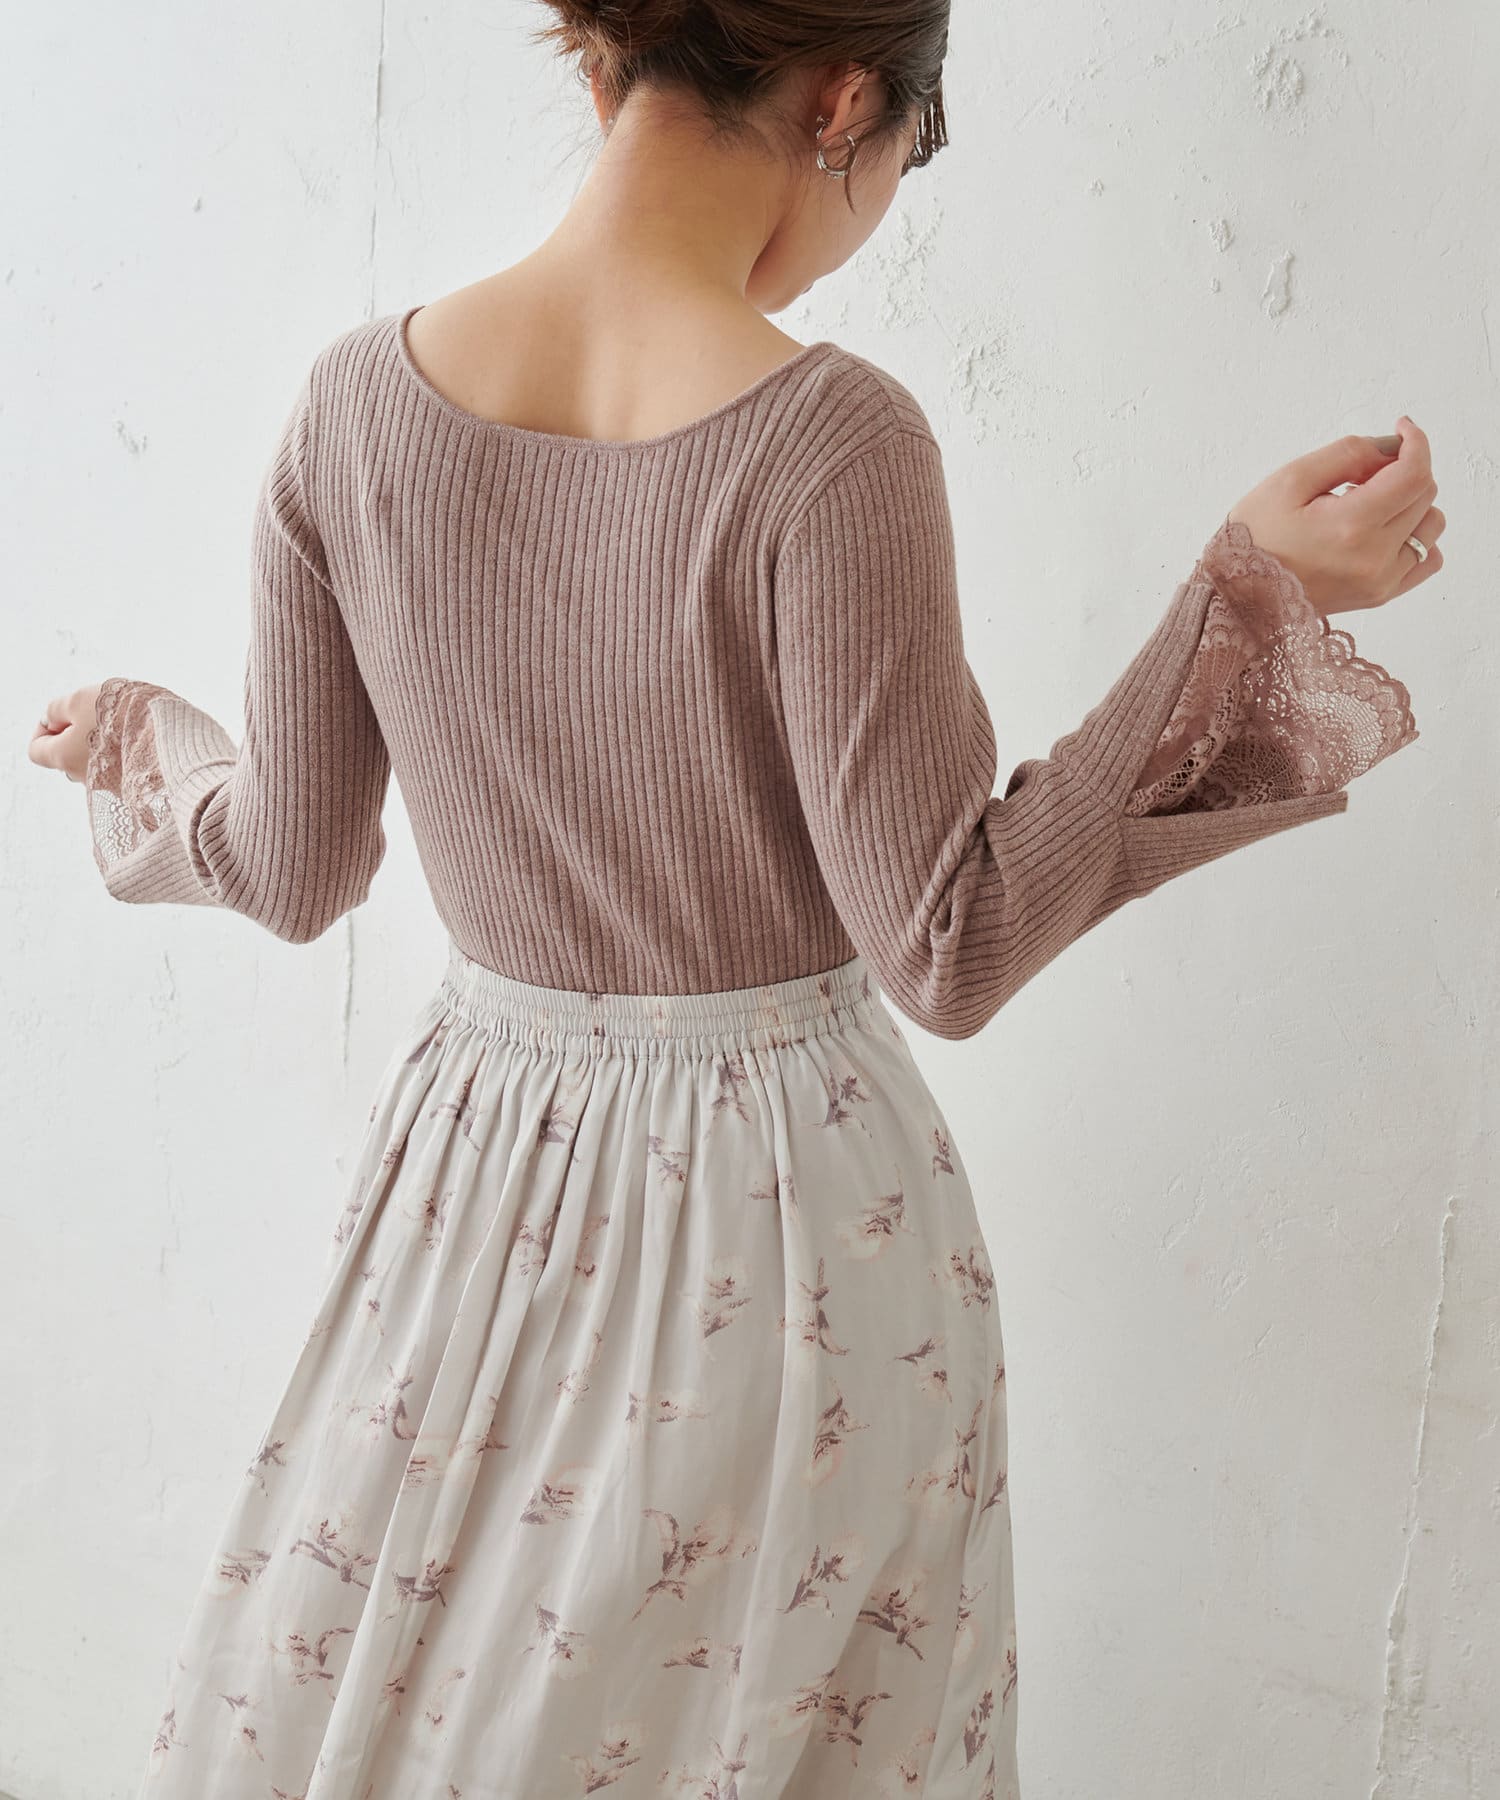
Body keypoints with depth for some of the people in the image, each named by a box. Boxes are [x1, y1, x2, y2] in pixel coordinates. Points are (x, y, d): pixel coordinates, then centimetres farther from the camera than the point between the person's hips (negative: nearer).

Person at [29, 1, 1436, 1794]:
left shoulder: (357, 396, -8)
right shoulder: (828, 442, -22)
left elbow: (293, 874, -1)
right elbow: (950, 951, -19)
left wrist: (140, 748, 22)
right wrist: (1253, 594, -18)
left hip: (477, 1177, 4)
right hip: (787, 1199, -4)